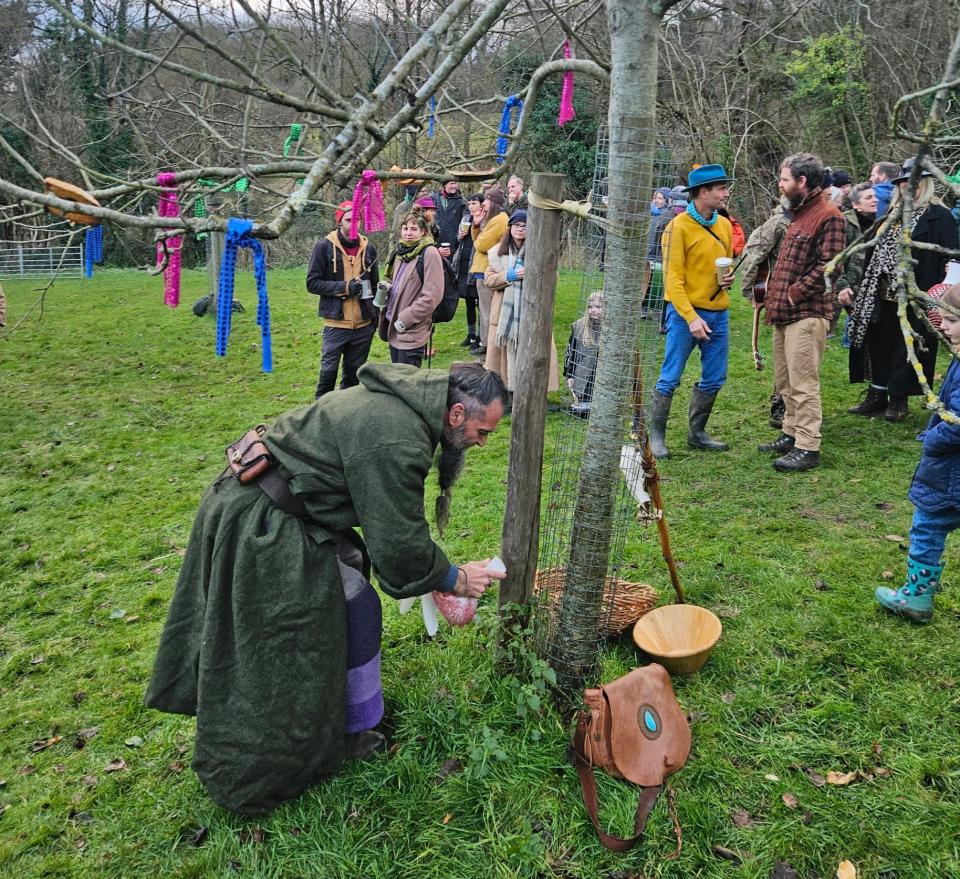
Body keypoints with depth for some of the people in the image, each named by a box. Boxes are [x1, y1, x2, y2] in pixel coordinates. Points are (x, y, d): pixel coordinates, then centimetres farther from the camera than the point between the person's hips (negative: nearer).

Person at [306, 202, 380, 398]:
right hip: (336, 325, -3)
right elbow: (312, 283, -6)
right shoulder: (325, 246, -5)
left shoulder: (368, 248, 7)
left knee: (354, 373, 12)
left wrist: (375, 316, 12)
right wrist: (344, 287, -16)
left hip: (364, 325, 4)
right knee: (328, 371, 0)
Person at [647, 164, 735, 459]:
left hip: (718, 313, 7)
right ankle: (656, 435, 11)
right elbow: (673, 278, -15)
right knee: (670, 378, -1)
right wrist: (691, 318, -22)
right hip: (686, 312, -7)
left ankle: (697, 433, 26)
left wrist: (728, 279, 1)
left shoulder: (724, 225, 10)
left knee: (714, 379, 11)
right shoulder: (679, 226, -11)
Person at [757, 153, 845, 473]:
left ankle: (808, 448, -2)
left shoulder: (827, 216, -12)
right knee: (785, 382, 16)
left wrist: (794, 294, -16)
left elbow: (828, 265, -18)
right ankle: (791, 434, 28)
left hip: (807, 314, -10)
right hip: (783, 313, 10)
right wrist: (774, 293, 14)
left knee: (803, 383, -7)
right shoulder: (798, 212, 19)